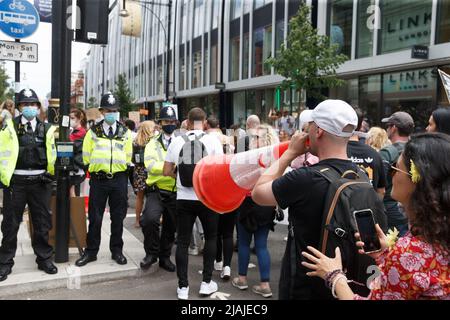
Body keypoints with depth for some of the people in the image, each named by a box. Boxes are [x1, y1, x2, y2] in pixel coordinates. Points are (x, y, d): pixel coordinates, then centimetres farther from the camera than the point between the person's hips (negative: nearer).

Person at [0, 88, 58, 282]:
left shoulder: (46, 129, 6)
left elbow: (52, 154, 9)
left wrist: (50, 175, 3)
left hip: (40, 181, 2)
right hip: (16, 181, -1)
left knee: (42, 222, 10)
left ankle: (44, 258, 24)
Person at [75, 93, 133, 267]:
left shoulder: (125, 132, 8)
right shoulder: (93, 132, 4)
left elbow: (128, 157, 11)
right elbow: (86, 156, 7)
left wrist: (119, 167, 3)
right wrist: (97, 166, 3)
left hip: (119, 180, 1)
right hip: (98, 179, -1)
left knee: (118, 217, 8)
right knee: (95, 218, 6)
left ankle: (117, 251, 21)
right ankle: (91, 251, 18)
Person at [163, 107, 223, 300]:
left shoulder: (177, 141, 0)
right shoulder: (212, 141, -5)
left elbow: (166, 171, 4)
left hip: (184, 198, 1)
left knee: (182, 241, 10)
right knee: (211, 237, 17)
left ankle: (182, 287, 13)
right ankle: (206, 282, 19)